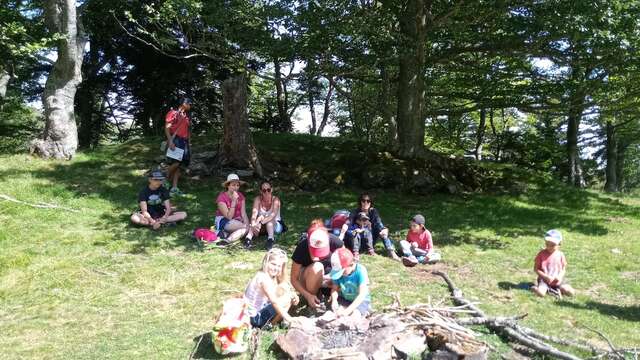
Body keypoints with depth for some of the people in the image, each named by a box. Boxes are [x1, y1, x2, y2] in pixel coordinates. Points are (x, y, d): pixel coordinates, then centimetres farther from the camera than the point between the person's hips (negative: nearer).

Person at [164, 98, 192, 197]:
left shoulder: (186, 117, 21)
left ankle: (174, 188, 5)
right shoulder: (173, 113, -2)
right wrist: (170, 141, -19)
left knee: (178, 165, 4)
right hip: (175, 140, -8)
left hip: (184, 142, 8)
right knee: (176, 162, -20)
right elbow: (167, 128, -9)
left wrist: (188, 143, 17)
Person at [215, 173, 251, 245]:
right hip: (223, 221, -6)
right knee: (246, 227, -31)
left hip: (237, 220, 6)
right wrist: (234, 201, -28)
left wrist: (247, 223, -26)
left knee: (247, 225, -28)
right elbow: (229, 217, -22)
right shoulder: (222, 197, -17)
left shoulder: (240, 196, 0)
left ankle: (227, 240, -30)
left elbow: (243, 213, -7)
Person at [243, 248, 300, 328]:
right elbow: (274, 301, -28)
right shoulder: (264, 279, -24)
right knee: (287, 299, -13)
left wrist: (293, 294, -8)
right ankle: (271, 324, 0)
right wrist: (287, 317, -26)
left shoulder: (271, 276, 5)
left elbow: (287, 288, 12)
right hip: (254, 318, -10)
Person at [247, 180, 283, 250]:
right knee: (260, 217, -29)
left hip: (275, 225, -1)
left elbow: (273, 215, -34)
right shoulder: (258, 199, -12)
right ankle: (249, 237, -43)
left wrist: (261, 222, -49)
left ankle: (271, 238, -46)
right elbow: (254, 213, -26)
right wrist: (253, 225, -47)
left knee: (270, 219, -31)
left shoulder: (275, 199, -18)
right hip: (263, 227, 1)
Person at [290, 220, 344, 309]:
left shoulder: (334, 241, -26)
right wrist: (308, 296, -33)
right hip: (308, 277, -2)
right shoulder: (302, 247, -29)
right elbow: (294, 279, -20)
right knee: (316, 267, -37)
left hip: (328, 276, 2)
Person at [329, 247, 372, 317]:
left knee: (354, 315, -29)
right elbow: (335, 288, -4)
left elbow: (362, 294, -33)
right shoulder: (338, 271, -15)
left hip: (361, 300, -4)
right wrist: (334, 300, -27)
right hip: (344, 299, 4)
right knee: (336, 312, -22)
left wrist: (348, 310, -42)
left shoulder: (360, 270, -28)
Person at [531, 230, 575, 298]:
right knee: (540, 293, -31)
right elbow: (536, 269, -3)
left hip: (557, 280, 3)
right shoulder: (541, 254, -5)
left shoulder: (560, 254, 3)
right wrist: (546, 276, -16)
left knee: (571, 292, -16)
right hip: (544, 279, -3)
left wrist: (560, 276, -12)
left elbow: (564, 269, 9)